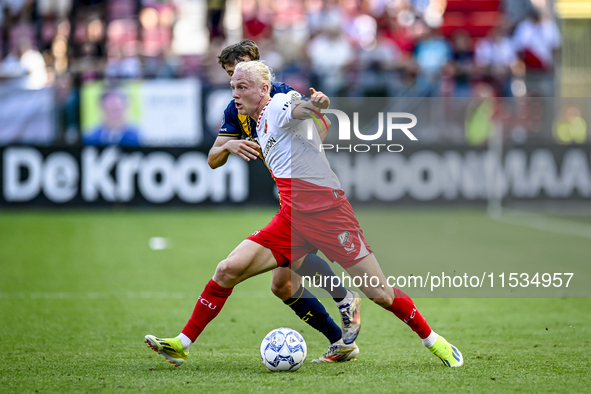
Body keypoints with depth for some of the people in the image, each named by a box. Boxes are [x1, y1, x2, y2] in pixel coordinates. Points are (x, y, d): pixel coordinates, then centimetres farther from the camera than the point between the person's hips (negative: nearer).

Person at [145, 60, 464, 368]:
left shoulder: (279, 106, -9)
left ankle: (432, 340, 15)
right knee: (228, 270, -7)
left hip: (328, 211, -7)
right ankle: (183, 343, 0)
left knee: (379, 293, -5)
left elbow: (298, 108, -33)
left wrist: (315, 104, -54)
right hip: (290, 218, 7)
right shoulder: (260, 125, 17)